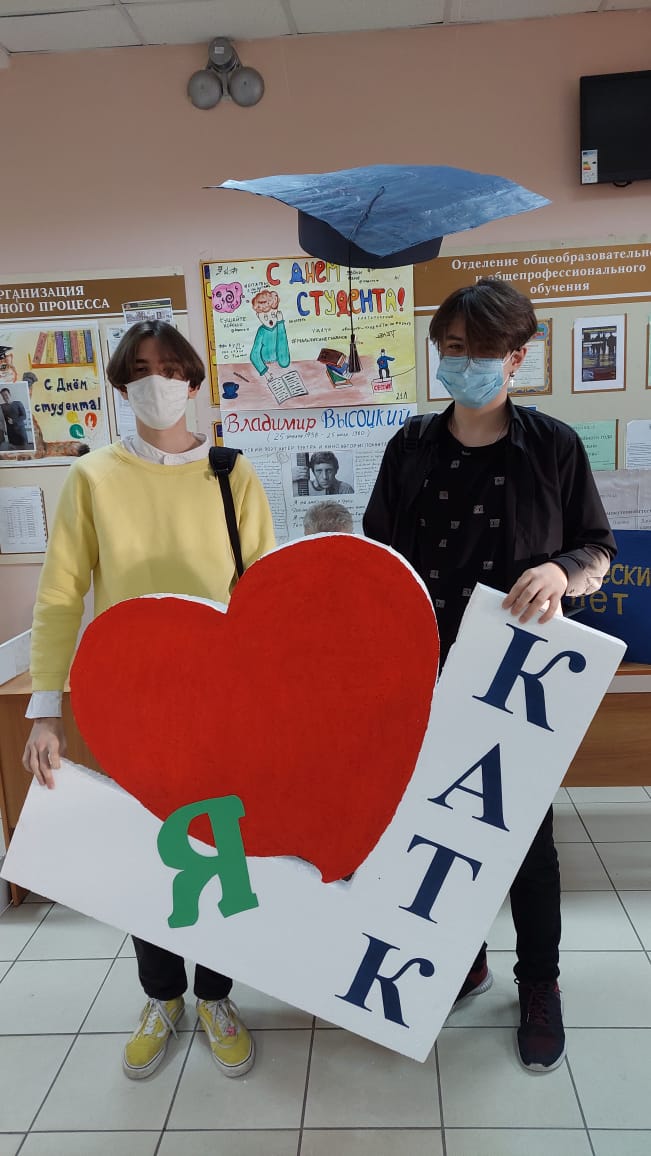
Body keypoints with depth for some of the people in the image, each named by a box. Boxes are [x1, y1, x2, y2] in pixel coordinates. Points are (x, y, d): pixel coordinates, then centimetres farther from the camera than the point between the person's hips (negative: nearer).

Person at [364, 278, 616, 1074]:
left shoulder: (553, 447, -5)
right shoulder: (411, 449, 2)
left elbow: (599, 551, 0)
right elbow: (380, 558, 7)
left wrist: (560, 571, -21)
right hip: (427, 675, 3)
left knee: (525, 829, 11)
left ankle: (538, 984, 33)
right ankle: (462, 957, 38)